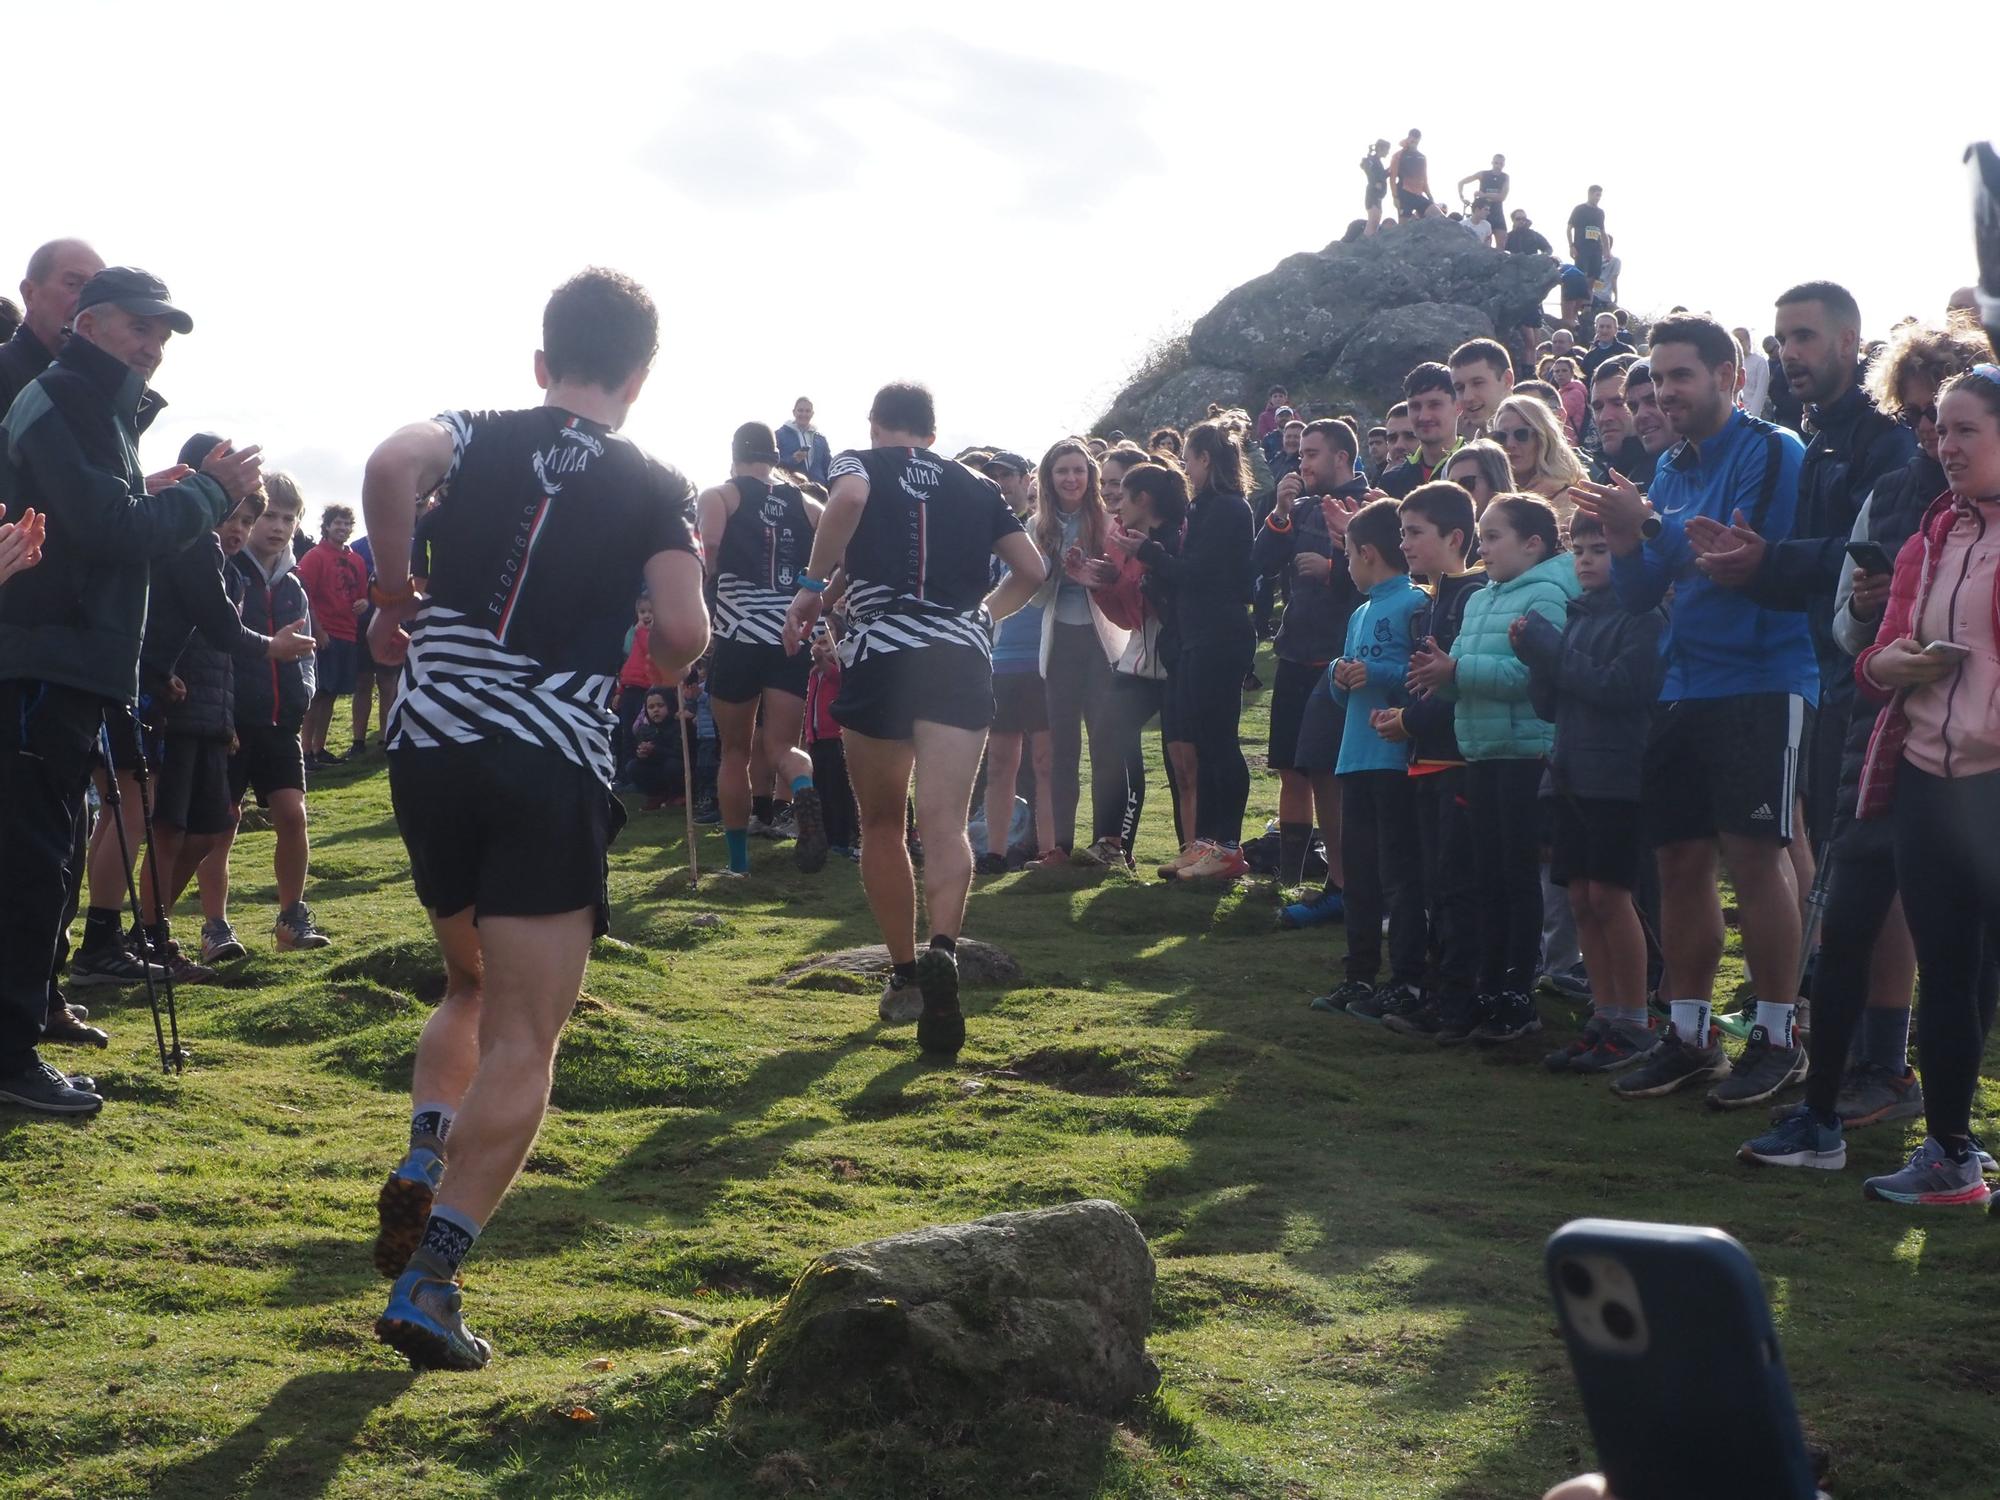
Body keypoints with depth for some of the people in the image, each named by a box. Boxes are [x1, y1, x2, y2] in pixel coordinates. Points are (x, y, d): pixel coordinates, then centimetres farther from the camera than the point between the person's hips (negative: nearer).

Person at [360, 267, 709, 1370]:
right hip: (554, 762, -4)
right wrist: (663, 669, 14)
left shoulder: (480, 435, 10)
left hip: (430, 743, 4)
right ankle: (427, 1283, -14)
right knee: (523, 1038, -2)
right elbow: (683, 632, -9)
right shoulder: (656, 487, 4)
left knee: (471, 985, 26)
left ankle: (420, 1170, 2)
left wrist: (393, 591, 1)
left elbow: (391, 464, -13)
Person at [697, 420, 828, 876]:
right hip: (793, 637, 2)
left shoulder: (718, 496, 5)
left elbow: (708, 554, -13)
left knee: (736, 750, 13)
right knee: (779, 746, 5)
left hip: (739, 635, -2)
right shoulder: (807, 505, 15)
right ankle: (803, 792, -30)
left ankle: (738, 859, 17)